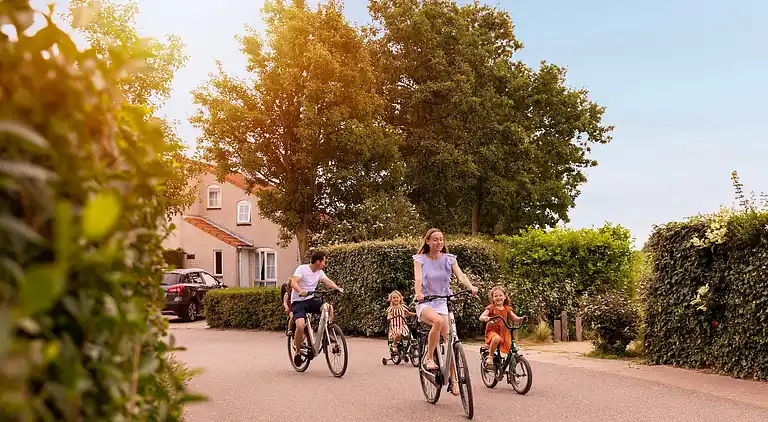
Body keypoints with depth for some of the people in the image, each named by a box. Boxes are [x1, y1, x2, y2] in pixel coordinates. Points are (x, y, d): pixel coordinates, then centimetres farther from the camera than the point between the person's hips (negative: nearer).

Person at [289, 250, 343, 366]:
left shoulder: (320, 272, 9)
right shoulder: (302, 269, -11)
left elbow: (328, 281, -4)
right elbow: (293, 282, -24)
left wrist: (338, 288, -24)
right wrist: (301, 291, -44)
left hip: (311, 300, 5)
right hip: (298, 302, -5)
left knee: (329, 307, -23)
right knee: (300, 325, -27)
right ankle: (297, 351, -5)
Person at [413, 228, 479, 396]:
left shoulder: (449, 259, 4)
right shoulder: (420, 259, -1)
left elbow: (460, 275, -13)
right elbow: (418, 278, -18)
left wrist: (471, 287, -34)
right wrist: (418, 293, -39)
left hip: (443, 302, 3)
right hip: (425, 302, -3)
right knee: (438, 321, -36)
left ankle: (453, 380, 4)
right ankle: (429, 358, -18)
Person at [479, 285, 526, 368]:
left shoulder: (507, 309, 10)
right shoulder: (491, 308, -3)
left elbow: (515, 319, 6)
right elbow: (481, 317, -15)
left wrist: (522, 319, -16)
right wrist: (487, 318, -39)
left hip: (503, 332, 4)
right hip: (492, 331, -4)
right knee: (497, 338, -38)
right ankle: (490, 357, -19)